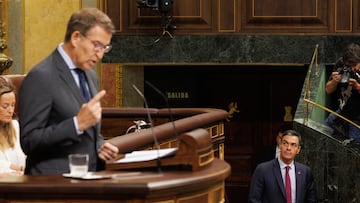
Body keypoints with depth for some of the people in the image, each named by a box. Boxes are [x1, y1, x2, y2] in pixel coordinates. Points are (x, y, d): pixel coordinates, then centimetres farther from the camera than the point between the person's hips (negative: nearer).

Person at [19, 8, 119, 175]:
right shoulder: (40, 77, -10)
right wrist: (77, 123, -21)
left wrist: (99, 147, 7)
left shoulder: (91, 76, 17)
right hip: (54, 182, -7)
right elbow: (29, 141, -14)